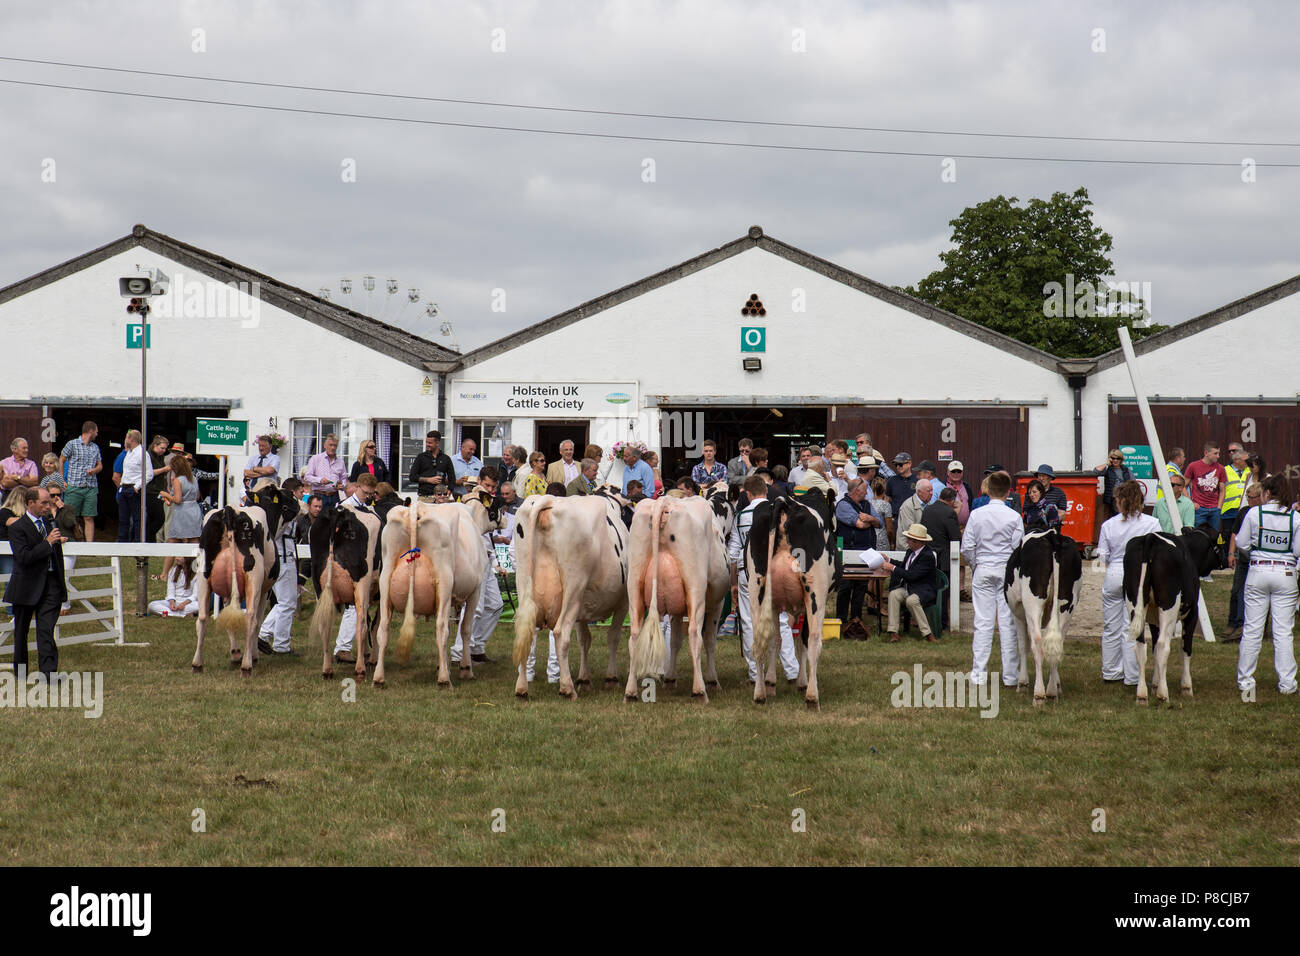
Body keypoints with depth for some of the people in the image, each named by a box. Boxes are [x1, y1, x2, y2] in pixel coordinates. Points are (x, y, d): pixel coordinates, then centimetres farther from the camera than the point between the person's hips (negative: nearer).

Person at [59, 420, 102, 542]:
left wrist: (94, 470, -5)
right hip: (75, 487, -4)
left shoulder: (95, 448, 16)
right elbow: (61, 461, 6)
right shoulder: (72, 444, 1)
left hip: (91, 488, 4)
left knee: (89, 518, 0)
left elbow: (100, 466, 19)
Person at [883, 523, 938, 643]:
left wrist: (893, 568, -19)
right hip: (908, 588, 8)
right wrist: (889, 561, 18)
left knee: (912, 600, -36)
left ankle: (928, 634, -24)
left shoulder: (928, 556, -19)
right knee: (894, 594, -22)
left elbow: (912, 575, -25)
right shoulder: (910, 551, 9)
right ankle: (893, 632, -25)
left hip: (924, 591, -8)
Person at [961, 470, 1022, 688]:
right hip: (1007, 571, -1)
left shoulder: (976, 515, -3)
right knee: (1008, 623, 3)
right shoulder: (1014, 517, -7)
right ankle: (1010, 675, 5)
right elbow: (1018, 549, -6)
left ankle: (978, 675, 2)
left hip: (983, 570, 1)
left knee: (983, 623, 3)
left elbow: (967, 548, -2)